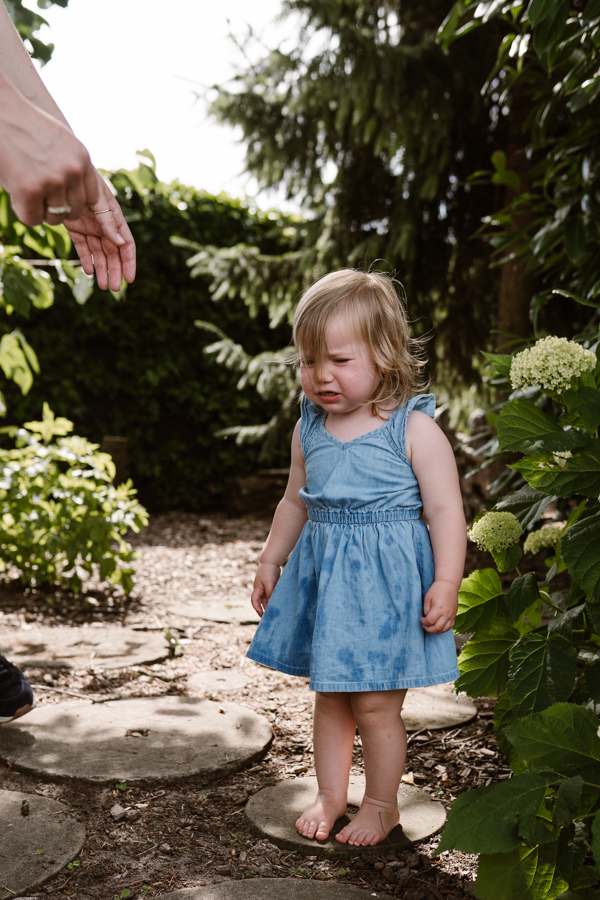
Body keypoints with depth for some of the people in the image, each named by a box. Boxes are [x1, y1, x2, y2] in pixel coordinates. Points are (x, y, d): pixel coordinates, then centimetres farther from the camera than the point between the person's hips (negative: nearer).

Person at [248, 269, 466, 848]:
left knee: (375, 706, 3)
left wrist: (446, 584, -17)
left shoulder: (414, 429, -12)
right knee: (328, 697, 16)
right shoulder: (310, 430, 5)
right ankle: (330, 795, 34)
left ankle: (381, 804, 26)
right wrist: (270, 561, 19)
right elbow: (295, 502, 17)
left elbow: (445, 511, -12)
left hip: (386, 580, -5)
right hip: (322, 576, 5)